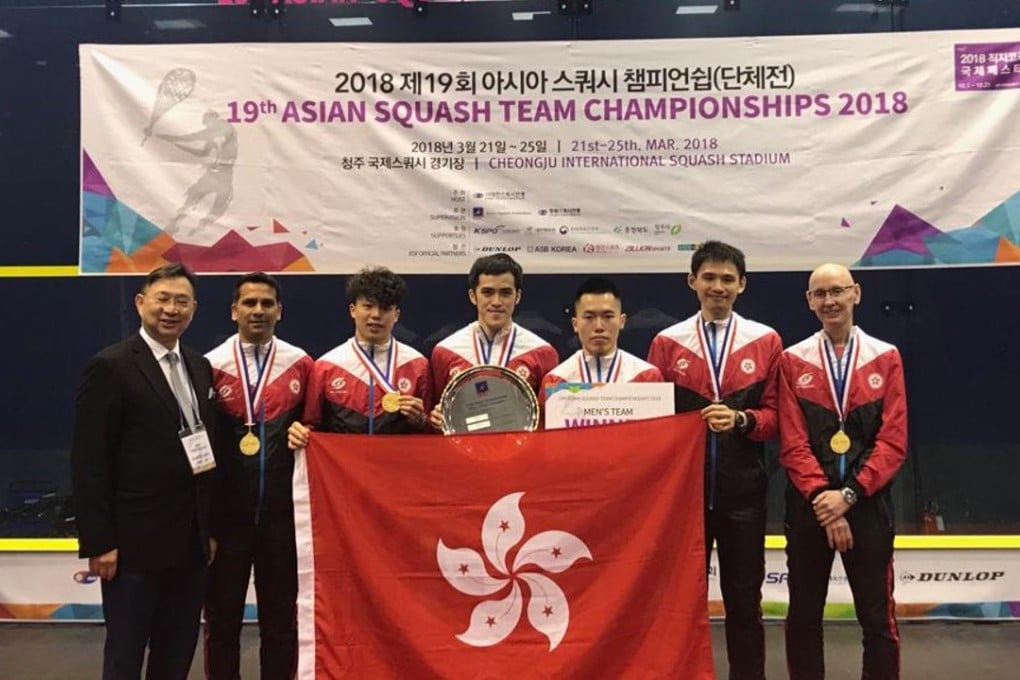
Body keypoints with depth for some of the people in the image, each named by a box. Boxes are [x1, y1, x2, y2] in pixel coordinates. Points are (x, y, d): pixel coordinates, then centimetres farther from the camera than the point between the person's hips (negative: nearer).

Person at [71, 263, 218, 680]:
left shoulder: (200, 368, 11)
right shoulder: (110, 367, -9)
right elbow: (88, 462, -11)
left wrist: (210, 529, 11)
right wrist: (99, 541, -14)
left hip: (190, 543, 6)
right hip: (134, 542, -6)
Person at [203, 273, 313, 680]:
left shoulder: (300, 364, 1)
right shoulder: (211, 365, -1)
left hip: (282, 509, 1)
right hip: (226, 510, 0)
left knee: (280, 614, 11)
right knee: (221, 614, 11)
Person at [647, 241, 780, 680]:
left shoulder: (766, 341, 4)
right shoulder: (667, 343, 4)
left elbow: (775, 415, 3)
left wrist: (741, 420, -15)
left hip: (743, 490, 0)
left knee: (743, 597, 9)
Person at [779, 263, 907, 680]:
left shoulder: (887, 358, 3)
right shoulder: (792, 361, 3)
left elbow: (893, 441, -4)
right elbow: (792, 443, -4)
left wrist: (849, 493, -13)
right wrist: (821, 496, -14)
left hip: (868, 504, 0)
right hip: (808, 505, 0)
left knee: (878, 619, 6)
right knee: (803, 615, 10)